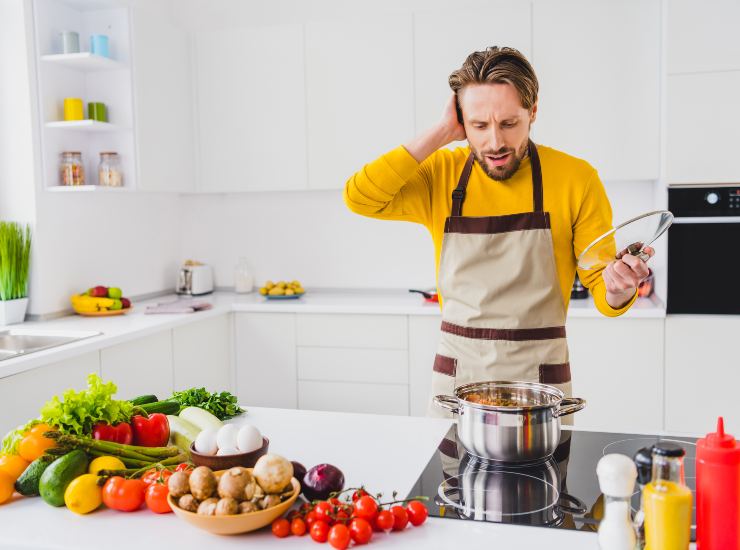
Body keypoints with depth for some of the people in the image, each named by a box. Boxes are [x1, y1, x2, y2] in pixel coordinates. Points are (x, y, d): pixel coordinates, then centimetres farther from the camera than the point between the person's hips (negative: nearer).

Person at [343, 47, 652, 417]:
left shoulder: (576, 178, -6)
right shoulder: (441, 174, -1)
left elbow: (601, 288, 0)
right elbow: (360, 198, -17)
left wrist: (618, 290, -24)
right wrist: (440, 134, -15)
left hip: (540, 381, -1)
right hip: (455, 376, 2)